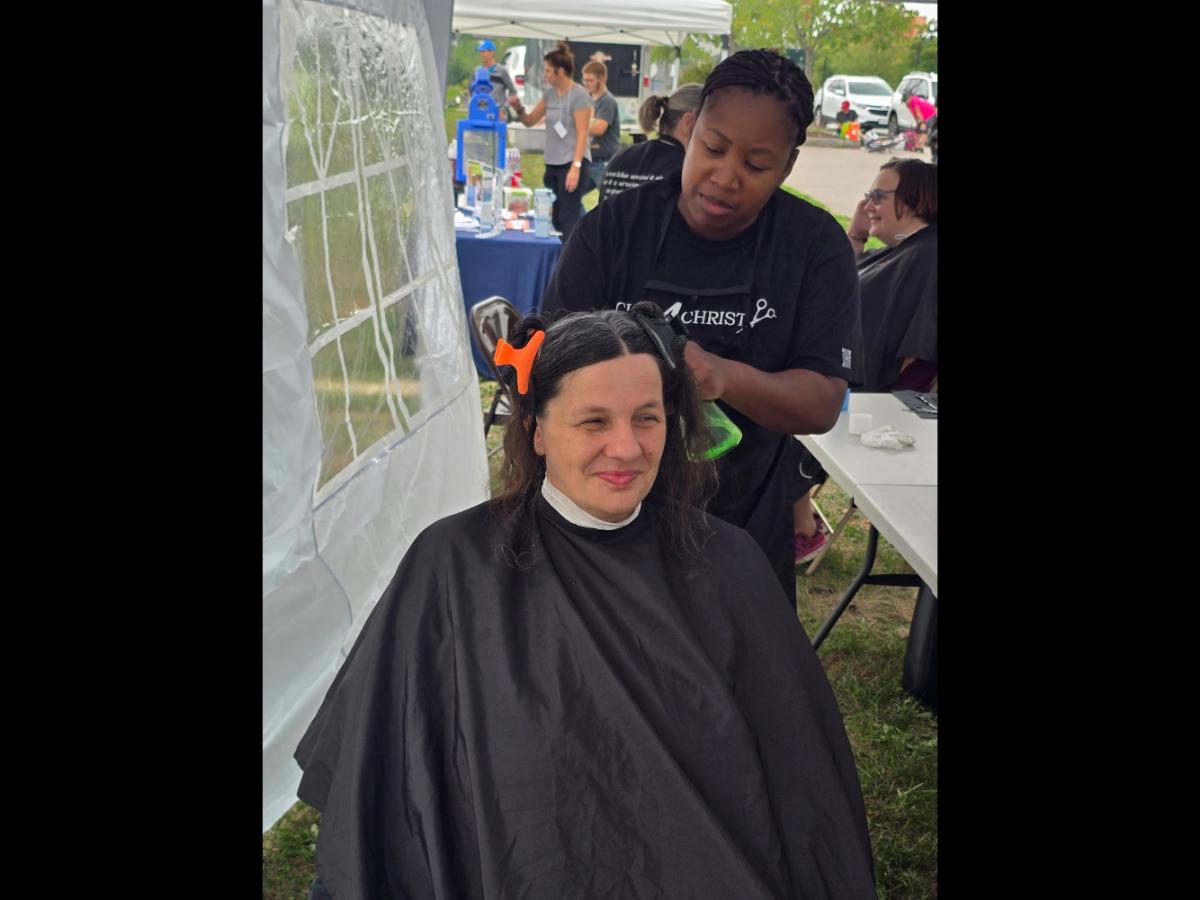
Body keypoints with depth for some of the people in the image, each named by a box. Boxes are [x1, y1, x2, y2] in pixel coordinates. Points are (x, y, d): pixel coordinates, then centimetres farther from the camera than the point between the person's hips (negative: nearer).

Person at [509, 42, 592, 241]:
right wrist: (519, 109, -2)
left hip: (571, 163, -7)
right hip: (552, 163, 7)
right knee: (554, 218, 6)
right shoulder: (550, 93, 12)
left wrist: (576, 166, -22)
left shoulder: (579, 95, -9)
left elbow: (582, 134, -13)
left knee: (568, 220, -11)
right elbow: (530, 120, 20)